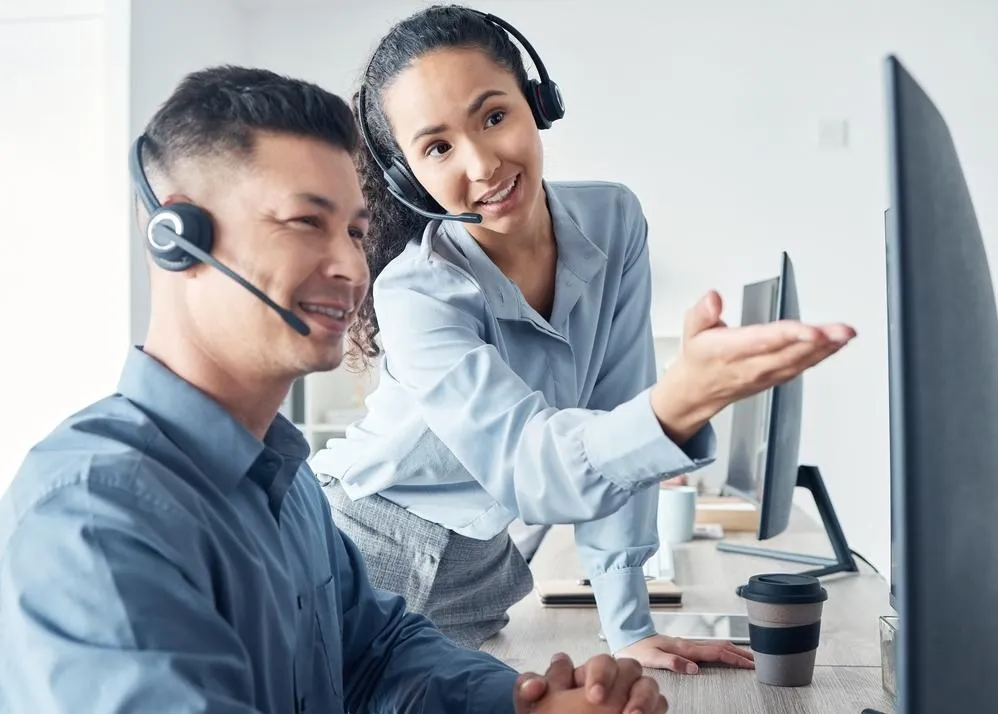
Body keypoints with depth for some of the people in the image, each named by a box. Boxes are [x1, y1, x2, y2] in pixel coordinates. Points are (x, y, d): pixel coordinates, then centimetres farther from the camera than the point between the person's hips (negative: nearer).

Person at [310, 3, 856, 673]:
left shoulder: (613, 221, -12)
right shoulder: (415, 293, -26)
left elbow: (614, 431, -9)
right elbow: (526, 468, -37)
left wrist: (629, 625, -10)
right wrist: (684, 398, -55)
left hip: (478, 563, 4)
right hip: (368, 550, -4)